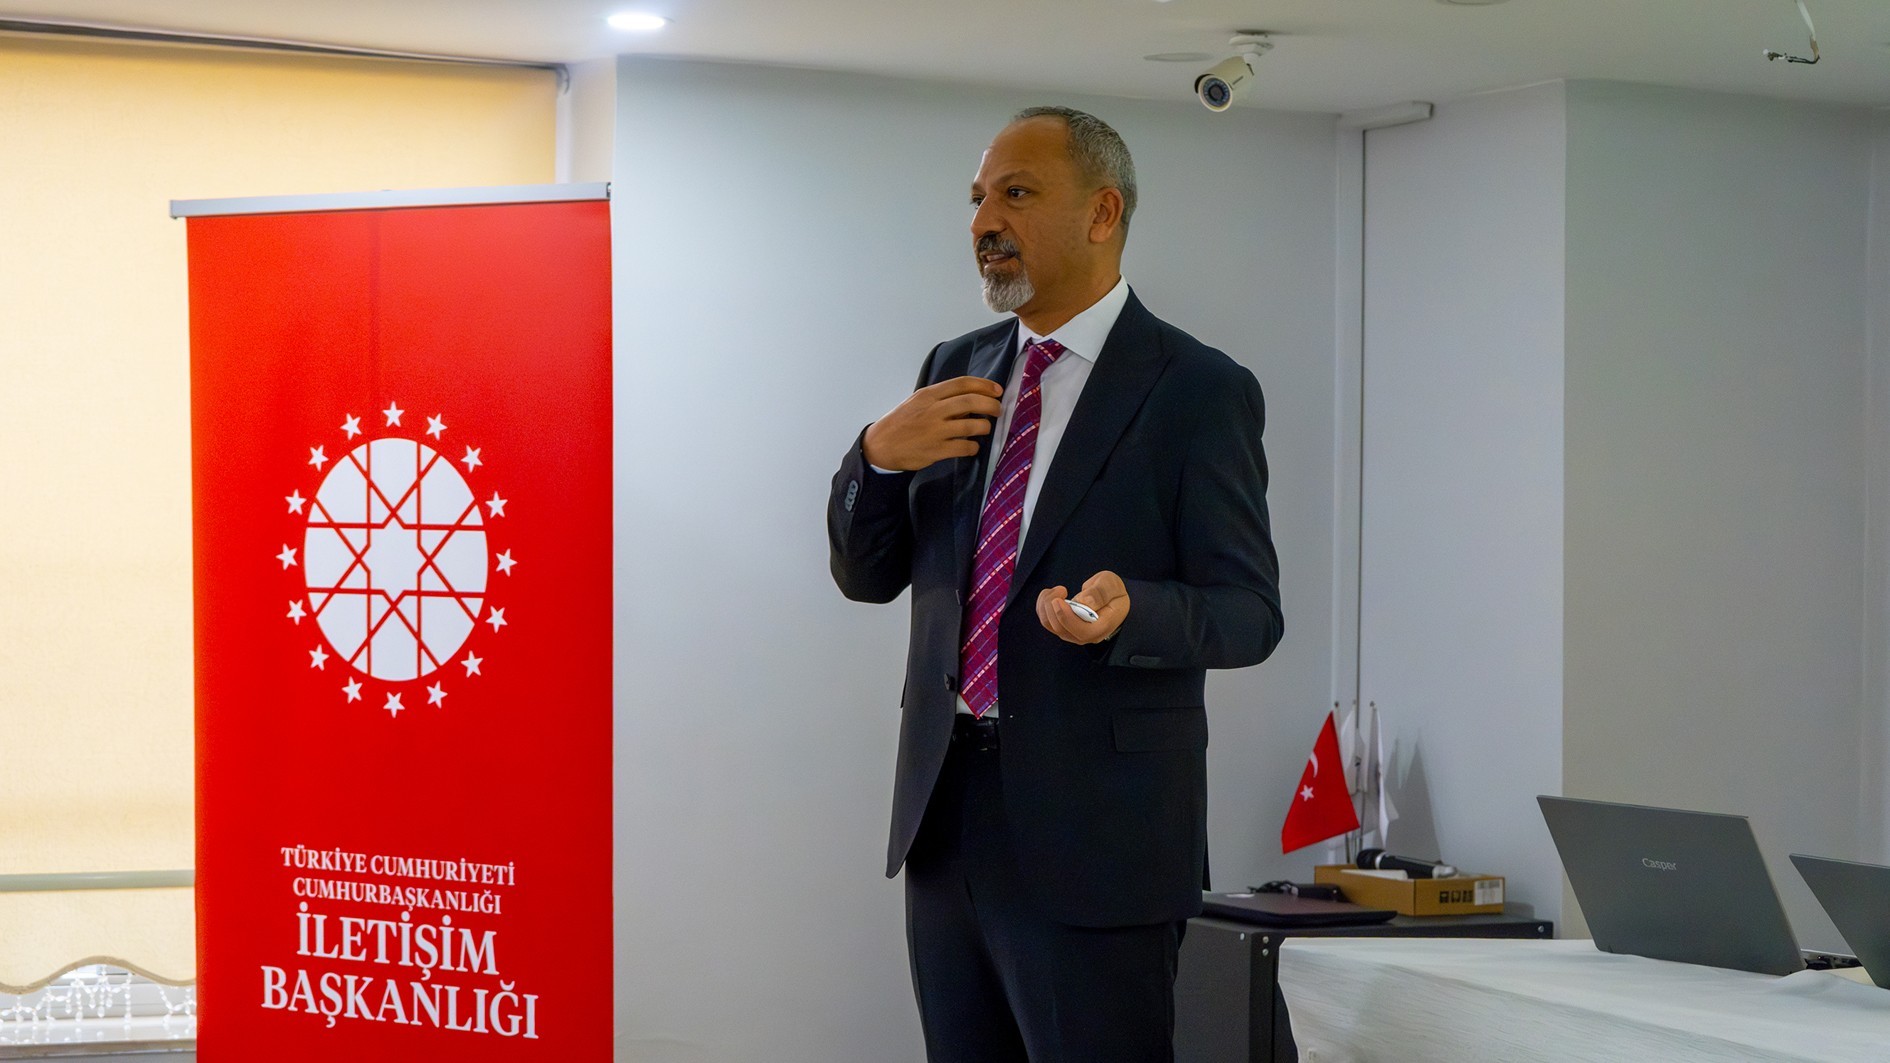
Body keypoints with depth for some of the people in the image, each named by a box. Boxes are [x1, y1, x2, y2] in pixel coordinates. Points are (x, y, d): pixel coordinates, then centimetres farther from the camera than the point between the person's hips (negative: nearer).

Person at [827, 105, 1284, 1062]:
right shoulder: (955, 372, 12)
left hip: (1095, 831, -5)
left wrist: (1128, 612, -27)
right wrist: (878, 456, -7)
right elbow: (866, 576, 13)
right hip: (945, 812, 6)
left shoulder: (1198, 391, -6)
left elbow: (1250, 613, -7)